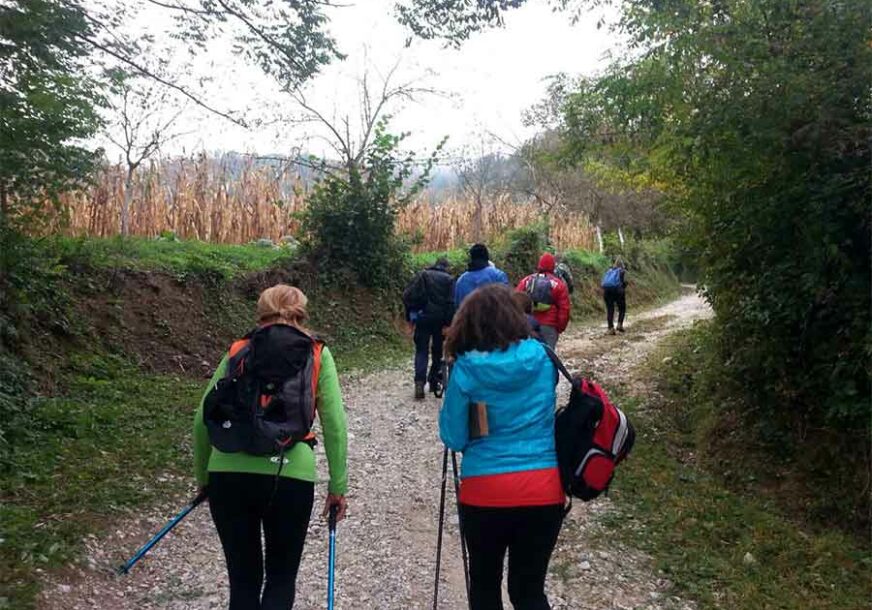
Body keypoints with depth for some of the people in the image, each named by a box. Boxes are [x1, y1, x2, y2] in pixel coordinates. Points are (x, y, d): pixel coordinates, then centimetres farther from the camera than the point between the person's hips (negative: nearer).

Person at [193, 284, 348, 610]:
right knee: (281, 576, 19)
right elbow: (334, 424, 2)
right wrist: (338, 486, 8)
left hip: (228, 474, 2)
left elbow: (202, 418, 14)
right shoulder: (317, 354, 11)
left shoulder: (237, 351, 15)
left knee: (243, 577, 19)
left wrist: (203, 478, 25)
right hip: (290, 475, -2)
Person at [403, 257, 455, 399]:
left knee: (421, 350, 3)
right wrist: (449, 323, -8)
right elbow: (452, 303, -9)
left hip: (422, 318, 1)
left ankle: (420, 382, -13)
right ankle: (434, 382, 18)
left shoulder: (422, 275, 8)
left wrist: (410, 316, 4)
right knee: (438, 351, 14)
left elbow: (407, 295, 0)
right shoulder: (449, 279, 2)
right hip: (440, 320, -1)